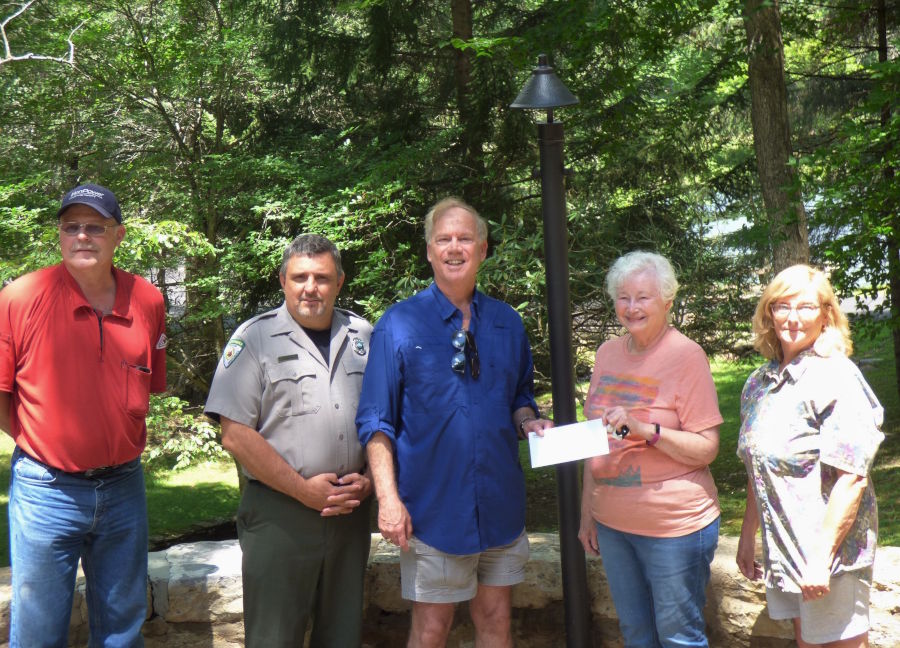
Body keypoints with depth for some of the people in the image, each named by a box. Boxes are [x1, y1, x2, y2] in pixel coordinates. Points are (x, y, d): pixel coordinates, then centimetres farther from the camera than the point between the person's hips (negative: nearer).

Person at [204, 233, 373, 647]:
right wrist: (304, 489, -12)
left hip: (350, 513, 4)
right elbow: (236, 435, -10)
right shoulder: (255, 338, -3)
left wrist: (368, 479, -1)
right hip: (278, 514, -4)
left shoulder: (362, 335, 10)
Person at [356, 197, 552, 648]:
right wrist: (388, 498, -13)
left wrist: (528, 422, -5)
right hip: (432, 509, -4)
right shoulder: (399, 324, -5)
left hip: (500, 505, 4)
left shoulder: (507, 323, 8)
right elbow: (376, 422, -5)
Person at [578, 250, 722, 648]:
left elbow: (706, 449, -14)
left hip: (674, 526, -6)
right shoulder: (608, 353, 7)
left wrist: (645, 429, -28)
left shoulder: (686, 356, -11)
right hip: (612, 523, 6)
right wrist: (587, 511, 14)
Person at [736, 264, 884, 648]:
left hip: (830, 548, -7)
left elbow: (852, 477, -20)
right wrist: (748, 536, 16)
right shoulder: (759, 383, 8)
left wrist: (822, 557, -22)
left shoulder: (836, 377, -14)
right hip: (783, 546, 7)